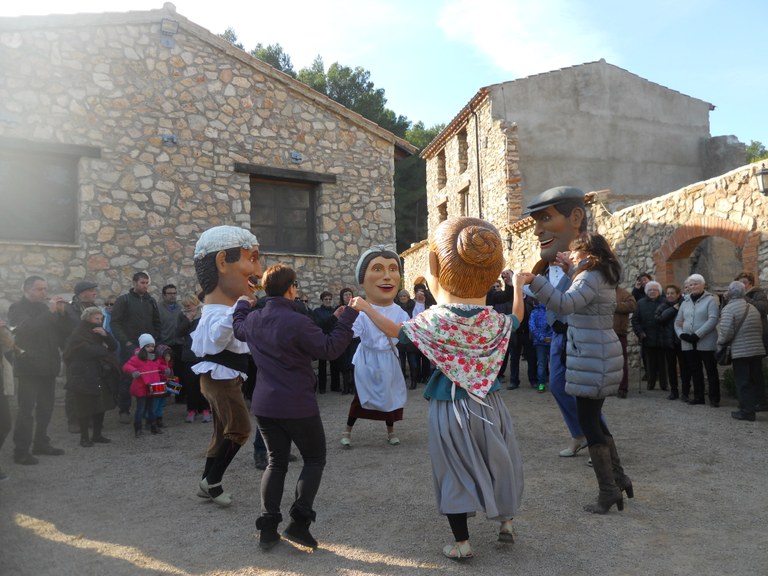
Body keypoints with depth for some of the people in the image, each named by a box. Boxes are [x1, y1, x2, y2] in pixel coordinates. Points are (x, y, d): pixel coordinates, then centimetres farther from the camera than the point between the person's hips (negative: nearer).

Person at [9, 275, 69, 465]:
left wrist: (62, 313, -7)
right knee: (26, 410, -6)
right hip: (29, 366, -6)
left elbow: (63, 331, 8)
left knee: (46, 408, 11)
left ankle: (41, 444, 22)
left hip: (48, 366, 6)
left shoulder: (46, 308, 14)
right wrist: (50, 312, -21)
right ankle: (21, 451, -1)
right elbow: (28, 328, -22)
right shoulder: (18, 308, -3)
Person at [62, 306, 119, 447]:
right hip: (84, 377, -7)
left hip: (101, 376, 7)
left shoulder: (98, 332, 16)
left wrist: (105, 335, -8)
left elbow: (114, 346, 9)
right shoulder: (78, 335, -8)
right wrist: (105, 351, -3)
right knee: (84, 407, -3)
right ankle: (84, 437, 6)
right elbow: (89, 351, -20)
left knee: (101, 406, 9)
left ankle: (97, 434, 20)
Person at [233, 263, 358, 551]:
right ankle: (299, 521, 2)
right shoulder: (298, 322, -20)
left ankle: (268, 527, 15)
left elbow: (238, 328, 26)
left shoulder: (253, 319, 3)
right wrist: (346, 318, -9)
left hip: (264, 404, 7)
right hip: (298, 405, -6)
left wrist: (243, 305, 43)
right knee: (315, 459, 11)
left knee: (276, 462, 17)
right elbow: (330, 349, -15)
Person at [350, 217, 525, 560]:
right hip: (487, 402, 3)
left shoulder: (433, 320, -16)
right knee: (496, 461, 22)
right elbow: (517, 318, 15)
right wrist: (518, 286, 29)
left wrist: (365, 308, 8)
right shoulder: (494, 320, -7)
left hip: (449, 404, -2)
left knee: (454, 468, 9)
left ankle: (462, 542, 17)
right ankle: (505, 521, 36)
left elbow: (396, 331, -3)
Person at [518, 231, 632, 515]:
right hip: (601, 356, 10)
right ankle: (618, 478, 25)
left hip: (592, 359, -10)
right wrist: (571, 268, 22)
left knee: (588, 422, -3)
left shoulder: (590, 277, -16)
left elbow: (565, 303, -32)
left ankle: (609, 490, 4)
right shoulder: (604, 277, 15)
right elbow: (577, 300, 25)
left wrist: (534, 281, -40)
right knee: (593, 418, 18)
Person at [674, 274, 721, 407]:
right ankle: (698, 396, 19)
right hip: (688, 343, 5)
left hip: (706, 342, -5)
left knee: (711, 371, 1)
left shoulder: (710, 300, -3)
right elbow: (678, 321, 16)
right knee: (695, 371, 10)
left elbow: (713, 319, -14)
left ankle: (714, 398, 7)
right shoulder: (685, 303, 15)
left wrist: (697, 334, -19)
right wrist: (681, 334, -4)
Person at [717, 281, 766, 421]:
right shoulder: (753, 308, 11)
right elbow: (760, 329, 11)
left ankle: (746, 412, 4)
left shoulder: (728, 309, -11)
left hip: (740, 351, -6)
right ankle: (755, 405, 21)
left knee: (743, 383, 1)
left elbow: (726, 331, -17)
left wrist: (720, 342, 1)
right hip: (757, 350, 6)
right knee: (757, 380, 13)